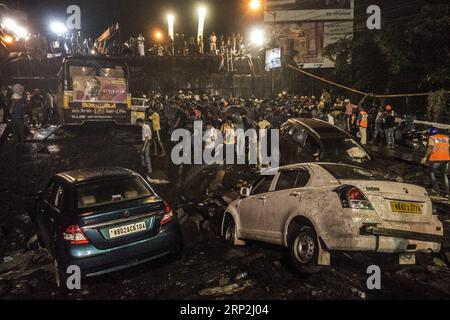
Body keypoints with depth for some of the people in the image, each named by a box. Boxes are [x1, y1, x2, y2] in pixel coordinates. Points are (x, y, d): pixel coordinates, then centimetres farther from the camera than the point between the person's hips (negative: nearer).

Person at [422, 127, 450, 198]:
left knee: (432, 173, 13)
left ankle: (436, 189, 1)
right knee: (444, 175, 16)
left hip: (436, 159, -5)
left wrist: (425, 157, -9)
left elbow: (430, 148, -13)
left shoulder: (432, 138, 0)